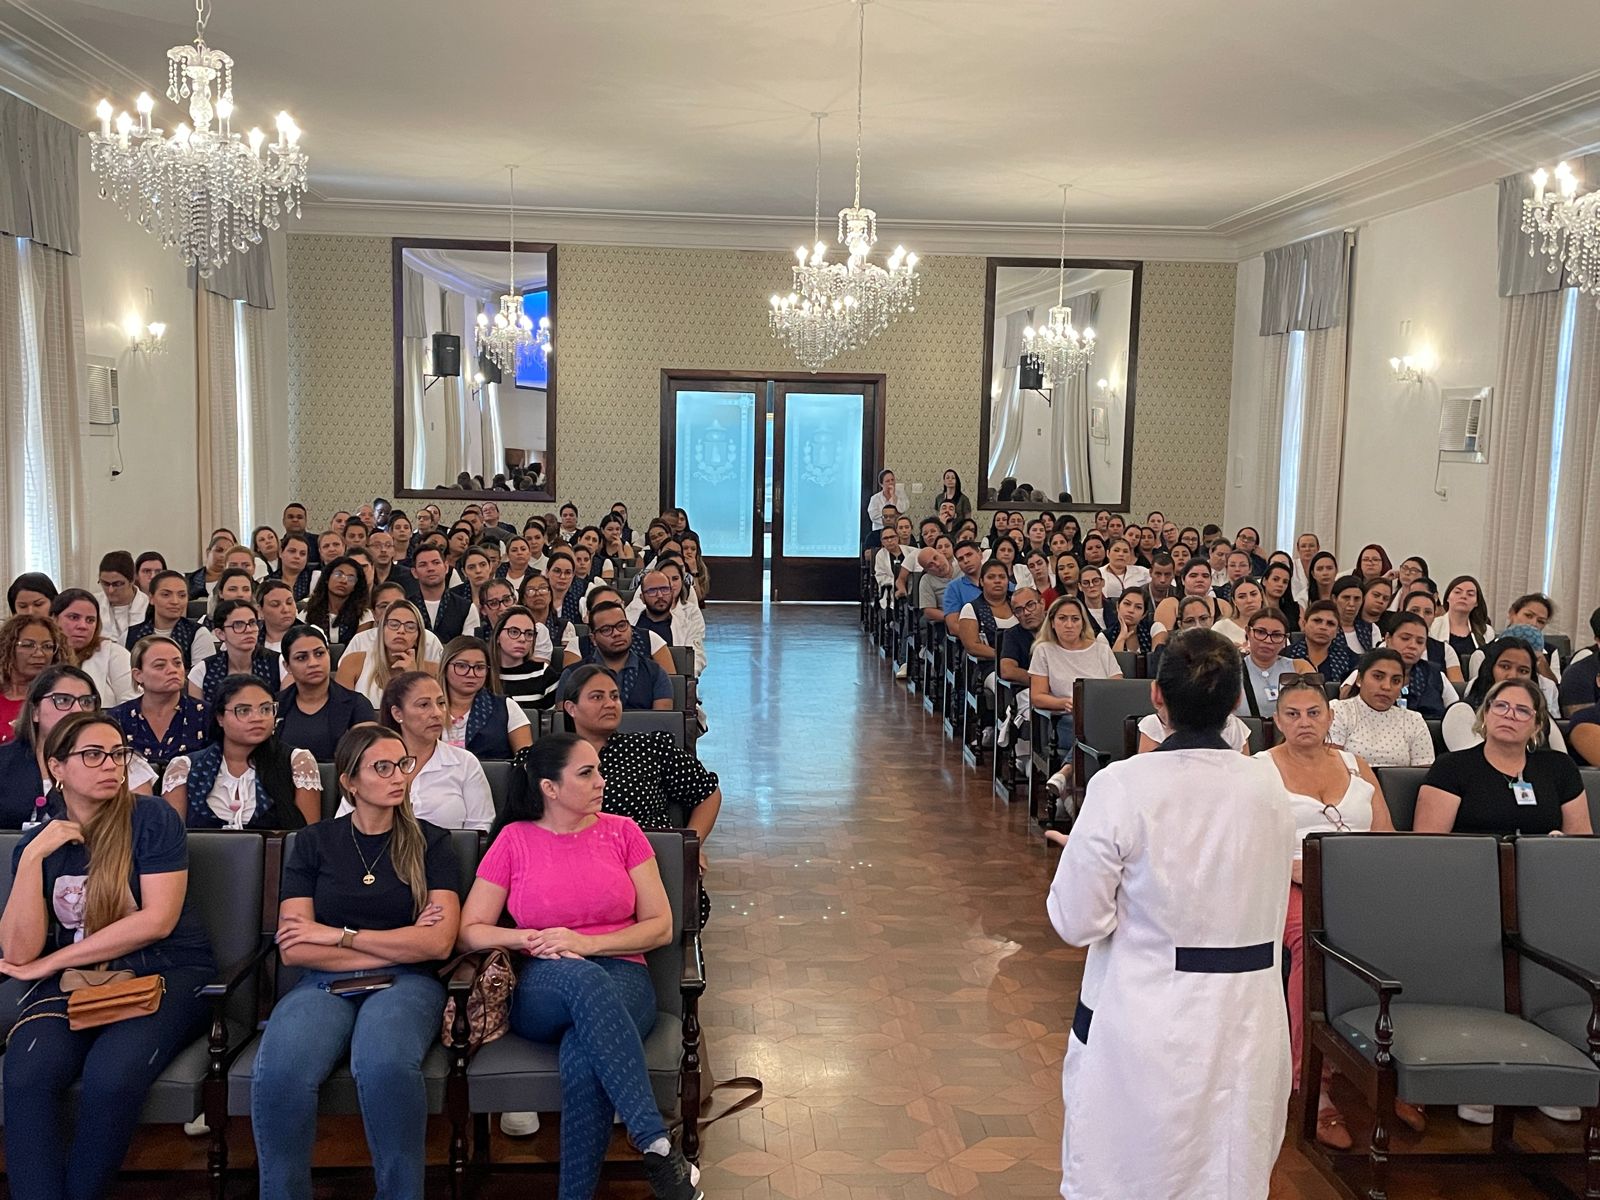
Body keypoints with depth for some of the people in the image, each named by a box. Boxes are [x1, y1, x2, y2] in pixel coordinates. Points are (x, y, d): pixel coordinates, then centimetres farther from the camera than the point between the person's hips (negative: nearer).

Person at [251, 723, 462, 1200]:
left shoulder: (429, 842, 10)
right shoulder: (314, 843, 12)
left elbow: (438, 942, -2)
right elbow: (294, 949, 2)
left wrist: (339, 934, -3)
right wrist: (397, 944, -2)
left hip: (405, 983, -1)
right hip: (323, 985, 1)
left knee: (385, 1063, -37)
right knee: (278, 1073, -33)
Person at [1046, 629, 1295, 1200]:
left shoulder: (1121, 784, -16)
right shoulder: (1267, 784, -4)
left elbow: (1077, 921, -13)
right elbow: (1269, 900, 8)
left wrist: (1082, 854, 4)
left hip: (1145, 1019, -4)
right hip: (1246, 1020, 4)